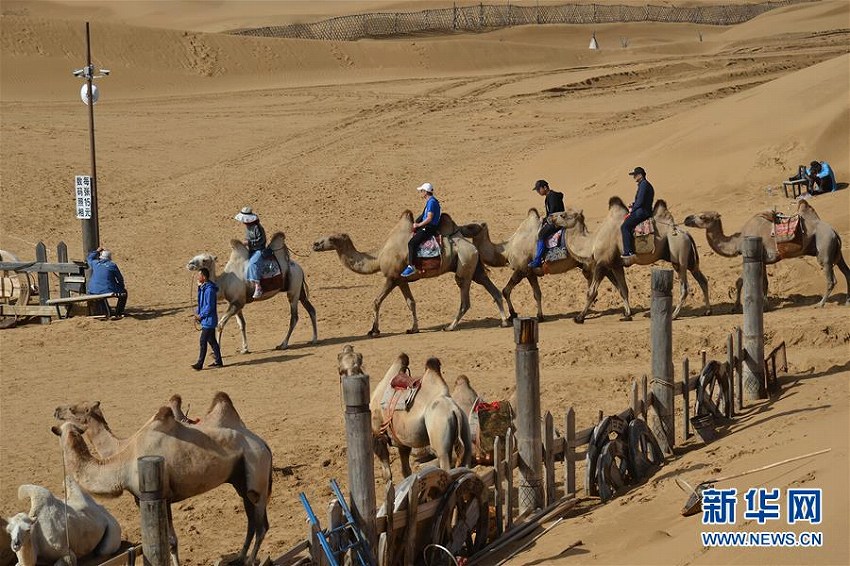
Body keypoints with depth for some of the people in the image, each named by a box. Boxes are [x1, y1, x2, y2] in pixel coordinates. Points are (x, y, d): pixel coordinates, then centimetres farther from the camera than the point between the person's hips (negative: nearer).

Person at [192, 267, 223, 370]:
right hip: (207, 320, 10)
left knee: (203, 341, -5)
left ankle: (199, 364, -1)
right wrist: (197, 313, 6)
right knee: (212, 341, 14)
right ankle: (218, 361, 20)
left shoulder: (209, 289, -21)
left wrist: (200, 315, -13)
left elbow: (209, 306, -22)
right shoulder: (203, 288, 10)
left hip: (208, 320, -10)